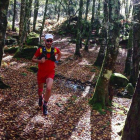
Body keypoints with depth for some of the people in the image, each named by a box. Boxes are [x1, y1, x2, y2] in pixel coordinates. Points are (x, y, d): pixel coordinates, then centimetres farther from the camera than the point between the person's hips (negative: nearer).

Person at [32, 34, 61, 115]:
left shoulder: (55, 50, -6)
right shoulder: (40, 50, -9)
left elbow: (60, 54, 18)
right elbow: (33, 59, -2)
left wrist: (56, 62, 5)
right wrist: (40, 61, -21)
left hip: (50, 72, -1)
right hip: (41, 72, 1)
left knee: (49, 88, -22)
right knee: (40, 89, 16)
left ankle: (45, 105, 0)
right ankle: (40, 97, 54)